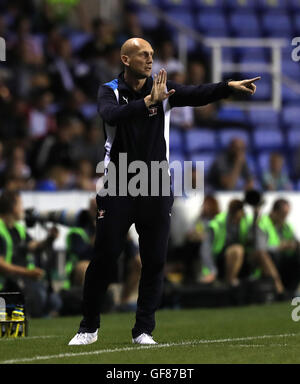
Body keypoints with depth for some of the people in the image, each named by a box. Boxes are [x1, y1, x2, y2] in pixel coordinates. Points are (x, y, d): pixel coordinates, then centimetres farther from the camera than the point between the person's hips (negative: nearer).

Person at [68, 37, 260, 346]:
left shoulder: (163, 90, 3)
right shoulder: (110, 91, -3)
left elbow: (198, 95, -12)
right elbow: (112, 115, -25)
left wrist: (230, 86, -30)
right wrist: (148, 101, -36)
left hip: (156, 190, 2)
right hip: (117, 189, -2)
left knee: (154, 261, 1)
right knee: (104, 257, -1)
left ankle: (143, 330, 11)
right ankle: (88, 328, 12)